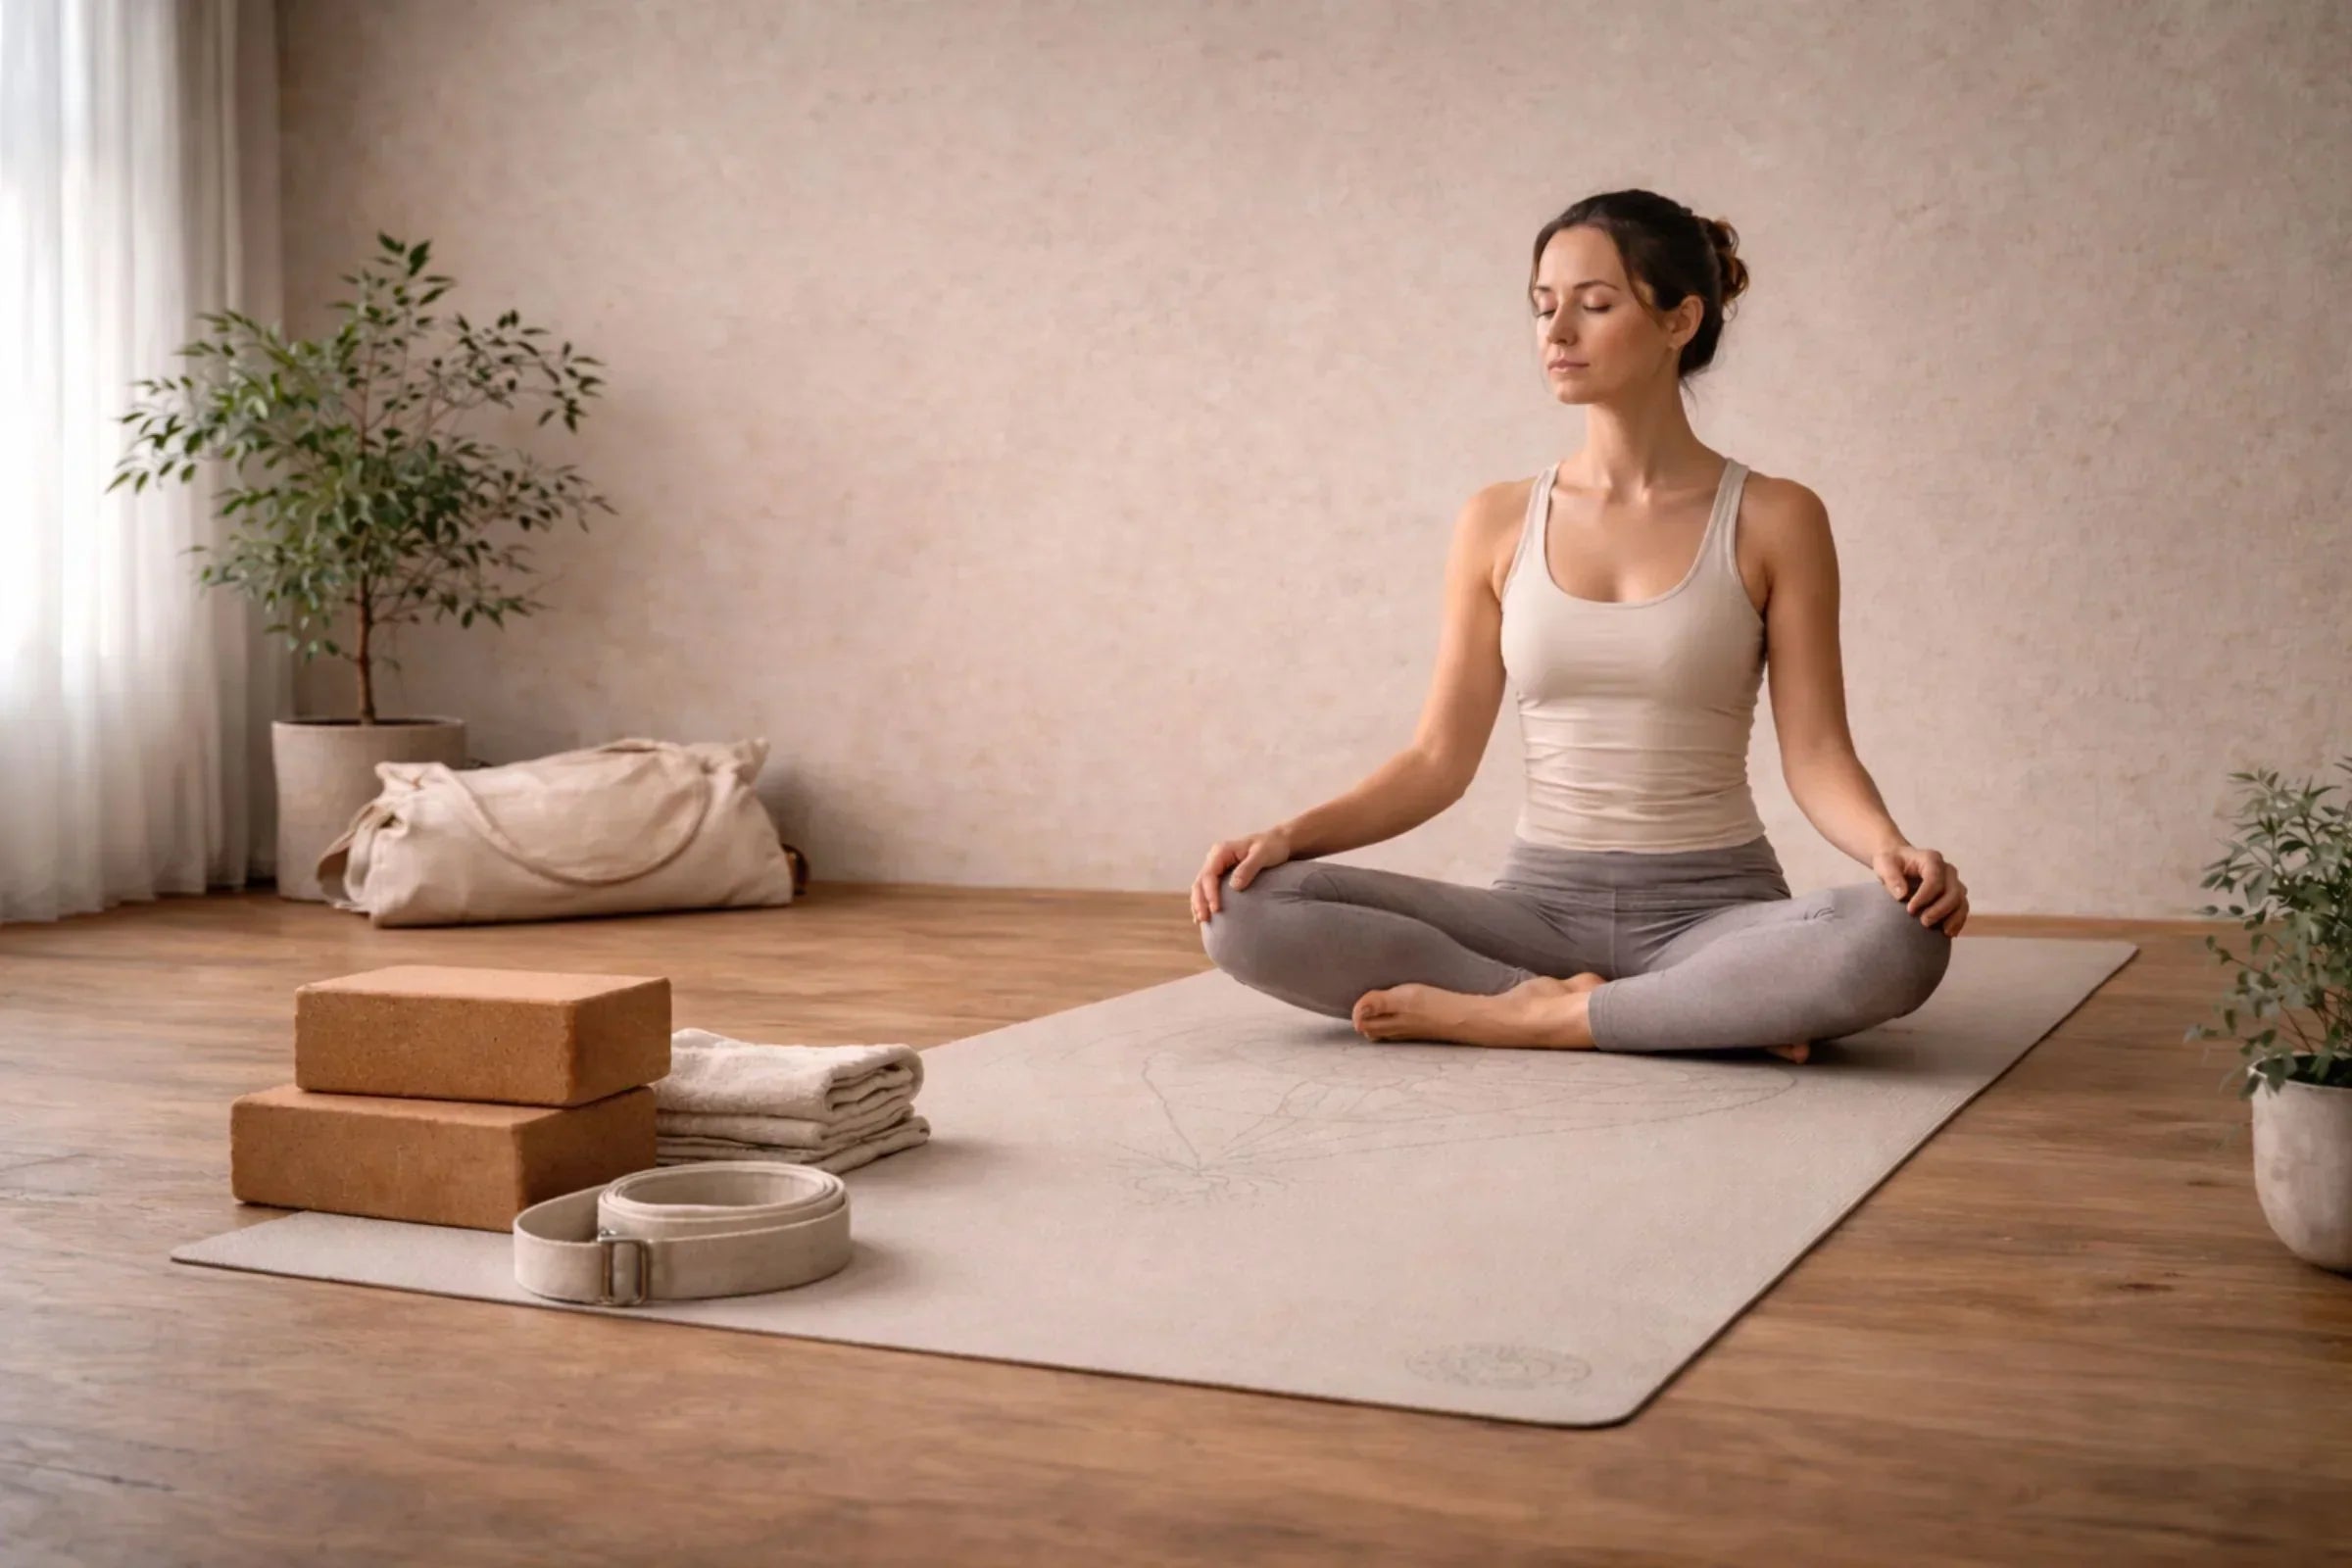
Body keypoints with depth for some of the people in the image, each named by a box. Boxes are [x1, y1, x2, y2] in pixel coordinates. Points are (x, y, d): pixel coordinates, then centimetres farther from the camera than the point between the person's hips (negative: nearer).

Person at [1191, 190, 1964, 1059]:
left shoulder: (1773, 519, -2)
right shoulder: (1499, 521, 4)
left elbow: (1816, 754, -5)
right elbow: (1440, 757, 4)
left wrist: (1892, 850, -26)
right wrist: (1291, 832, -12)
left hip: (1712, 911, -2)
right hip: (1541, 903, 3)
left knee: (1898, 937, -36)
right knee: (1246, 912, -22)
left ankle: (1530, 1014, -20)